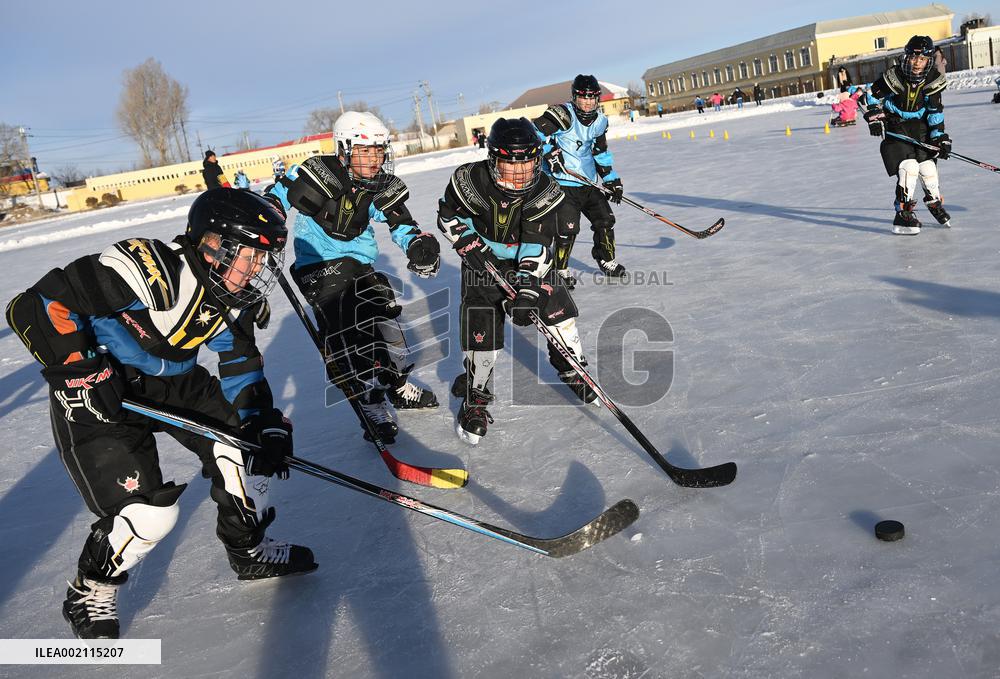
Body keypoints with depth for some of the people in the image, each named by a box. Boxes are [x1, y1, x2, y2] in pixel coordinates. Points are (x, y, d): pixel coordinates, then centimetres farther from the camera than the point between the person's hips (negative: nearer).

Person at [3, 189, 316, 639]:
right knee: (149, 513, -13)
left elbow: (243, 370, 3)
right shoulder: (150, 269, -31)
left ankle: (251, 550, 21)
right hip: (97, 394, -7)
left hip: (170, 382, 8)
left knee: (241, 435, -2)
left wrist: (267, 426, -10)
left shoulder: (233, 303, -5)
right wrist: (82, 370, -30)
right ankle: (90, 593, 17)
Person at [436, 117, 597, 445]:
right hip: (482, 261, -2)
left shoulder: (545, 192, -19)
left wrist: (527, 287, -34)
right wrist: (471, 246, -16)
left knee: (559, 308, -5)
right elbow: (448, 217, -4)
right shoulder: (471, 180, -22)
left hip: (528, 261, 2)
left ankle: (573, 371, 21)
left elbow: (537, 246, -24)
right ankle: (474, 397, 11)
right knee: (481, 330, -10)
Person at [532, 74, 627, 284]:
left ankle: (607, 261, 30)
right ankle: (560, 270, 8)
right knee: (567, 228, -11)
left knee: (605, 219, 10)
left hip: (589, 183, 8)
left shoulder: (599, 121, 10)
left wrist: (611, 179, 16)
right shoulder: (563, 115, -15)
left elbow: (601, 153, 20)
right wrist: (550, 152, -24)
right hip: (563, 183, -7)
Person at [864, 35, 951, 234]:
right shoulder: (893, 76, -22)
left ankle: (935, 203, 31)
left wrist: (939, 136, -10)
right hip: (895, 126, -4)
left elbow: (935, 111, -5)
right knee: (908, 166, -19)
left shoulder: (932, 80, -11)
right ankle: (902, 215, -13)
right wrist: (874, 117, -14)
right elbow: (872, 95, -6)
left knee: (928, 166, 3)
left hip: (920, 126, 4)